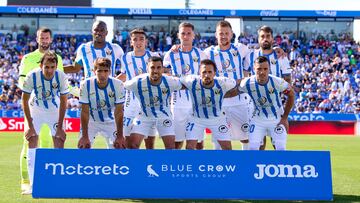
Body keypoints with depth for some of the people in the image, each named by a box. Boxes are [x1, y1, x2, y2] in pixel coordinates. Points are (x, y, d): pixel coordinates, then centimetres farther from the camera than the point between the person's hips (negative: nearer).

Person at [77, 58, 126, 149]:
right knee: (83, 146, -10)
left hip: (110, 122, 0)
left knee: (119, 146, -9)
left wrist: (120, 136, -20)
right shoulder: (86, 85, -22)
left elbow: (119, 112, -19)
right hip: (91, 122, 0)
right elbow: (85, 112, -19)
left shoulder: (118, 85, -22)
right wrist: (85, 137, -21)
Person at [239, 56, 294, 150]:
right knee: (252, 148, -5)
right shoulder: (247, 83, -20)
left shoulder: (277, 82, -24)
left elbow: (291, 95, -7)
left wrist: (284, 117, -4)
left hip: (277, 120, -1)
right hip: (258, 120, 1)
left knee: (281, 149, -6)